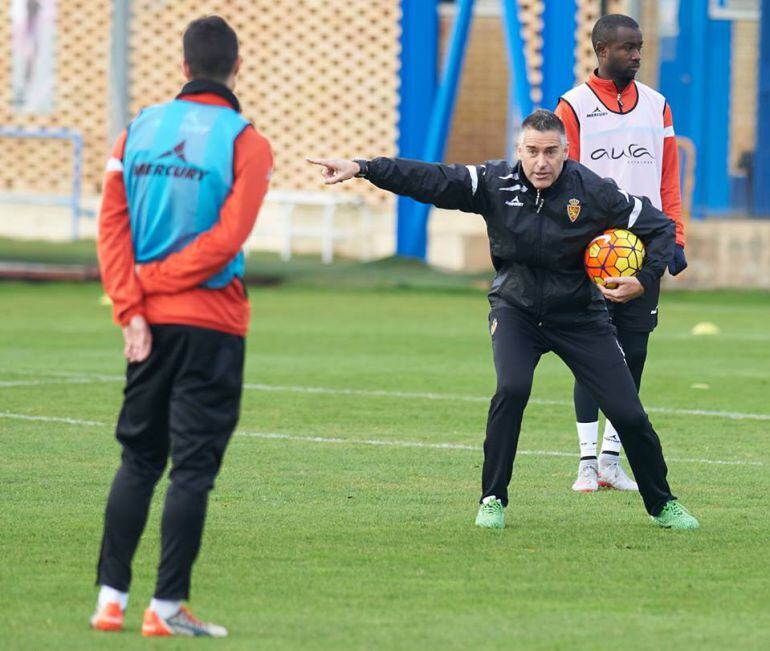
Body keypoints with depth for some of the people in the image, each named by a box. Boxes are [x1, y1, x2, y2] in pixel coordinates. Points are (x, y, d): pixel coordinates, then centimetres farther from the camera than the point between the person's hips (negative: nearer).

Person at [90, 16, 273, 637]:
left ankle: (111, 597, 11)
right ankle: (168, 605, -2)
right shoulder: (245, 142, -6)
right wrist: (157, 282, -7)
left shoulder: (140, 130, 6)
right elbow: (228, 236, -15)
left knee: (137, 459, 14)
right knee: (193, 465, 0)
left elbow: (112, 223, 0)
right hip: (212, 323, -4)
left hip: (150, 324, 4)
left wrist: (132, 305, -3)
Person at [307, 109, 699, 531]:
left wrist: (645, 280, -21)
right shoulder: (495, 183, -14)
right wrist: (362, 168, -30)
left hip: (580, 316, 0)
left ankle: (661, 505, 20)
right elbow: (430, 180, -20)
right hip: (515, 310, 0)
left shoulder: (594, 192, -17)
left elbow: (660, 226, -7)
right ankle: (492, 500, -12)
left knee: (628, 414, -3)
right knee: (512, 389, -27)